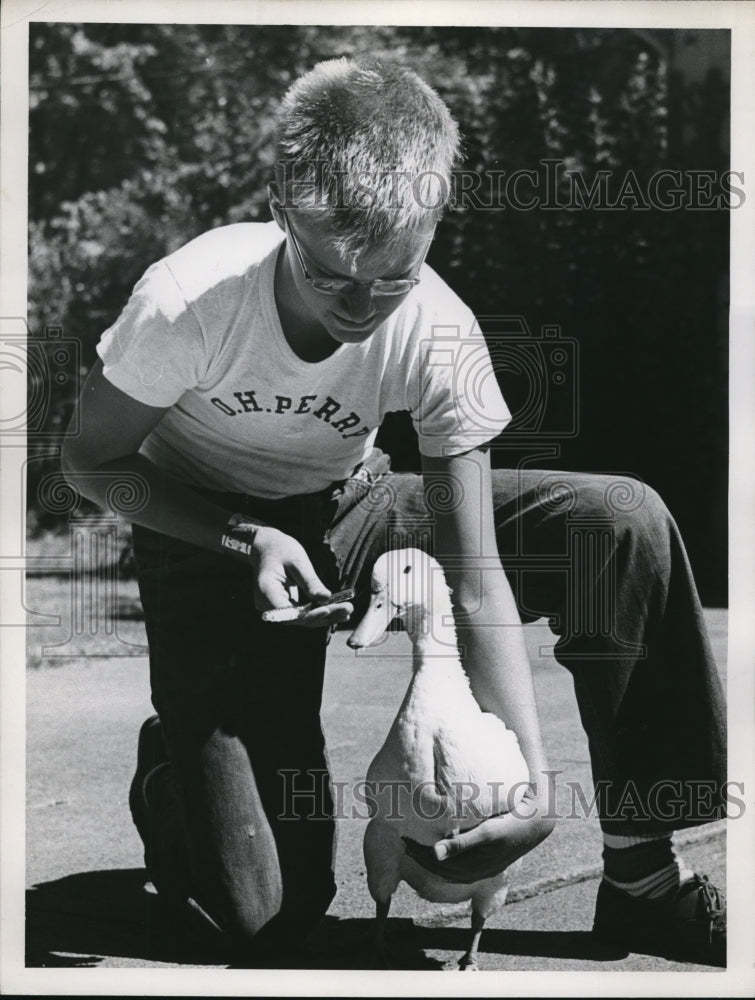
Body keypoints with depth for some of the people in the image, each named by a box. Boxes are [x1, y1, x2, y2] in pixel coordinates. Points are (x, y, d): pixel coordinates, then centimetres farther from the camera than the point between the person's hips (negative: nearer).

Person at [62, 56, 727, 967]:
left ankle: (645, 877, -10)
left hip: (349, 515, 3)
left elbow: (477, 587, -23)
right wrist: (248, 539, -27)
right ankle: (168, 769, 23)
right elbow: (91, 464, -11)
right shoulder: (187, 301, -30)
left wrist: (534, 786, -34)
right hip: (206, 542, -2)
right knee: (268, 918, -14)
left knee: (624, 524, -22)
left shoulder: (439, 335, -24)